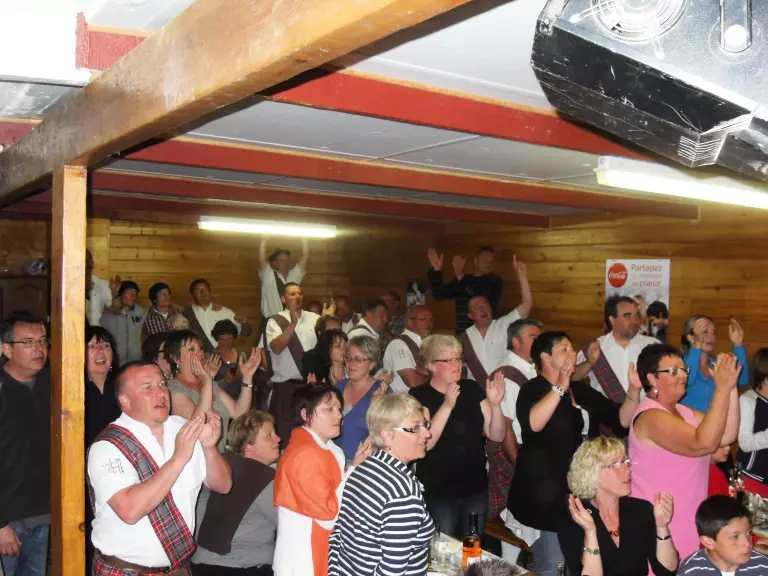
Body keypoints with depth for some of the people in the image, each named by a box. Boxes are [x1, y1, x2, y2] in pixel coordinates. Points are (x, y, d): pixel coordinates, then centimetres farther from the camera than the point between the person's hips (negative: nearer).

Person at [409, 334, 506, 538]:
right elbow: (424, 443, -21)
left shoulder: (472, 389, 0)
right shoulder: (418, 395, -9)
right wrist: (447, 405, -30)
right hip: (437, 492, -3)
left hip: (476, 489, 4)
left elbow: (497, 436, -2)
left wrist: (495, 405, -20)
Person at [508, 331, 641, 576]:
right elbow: (532, 424, -30)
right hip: (547, 496, -7)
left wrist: (634, 392, -5)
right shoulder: (533, 389, -9)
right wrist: (560, 387, -28)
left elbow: (621, 421, 9)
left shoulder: (583, 390, 12)